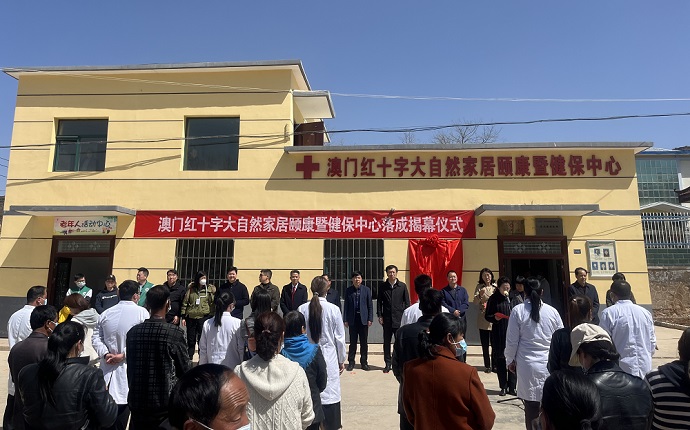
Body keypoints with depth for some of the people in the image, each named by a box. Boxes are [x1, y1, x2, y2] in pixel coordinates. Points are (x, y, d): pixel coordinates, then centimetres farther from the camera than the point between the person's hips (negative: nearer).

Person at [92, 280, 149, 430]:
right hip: (131, 369, -5)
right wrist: (123, 355, -13)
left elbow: (96, 337, 2)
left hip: (109, 368, 5)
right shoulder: (142, 313, -11)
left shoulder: (106, 313, 6)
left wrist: (105, 354, -6)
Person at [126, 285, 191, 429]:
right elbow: (185, 369, -6)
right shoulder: (175, 333, -15)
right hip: (165, 401, -4)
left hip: (137, 401, 4)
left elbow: (130, 368, 8)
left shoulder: (133, 331, -2)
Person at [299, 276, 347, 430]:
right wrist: (341, 360, 10)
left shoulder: (302, 309, -7)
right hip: (329, 358, -2)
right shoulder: (333, 309, -10)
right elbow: (340, 338, -3)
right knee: (330, 393, 8)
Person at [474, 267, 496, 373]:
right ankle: (487, 365, 16)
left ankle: (495, 365, 16)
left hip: (494, 318, 0)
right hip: (482, 319, 0)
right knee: (484, 344, 6)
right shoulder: (479, 287, 3)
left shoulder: (496, 286, 2)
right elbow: (475, 302, -4)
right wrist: (480, 295, -23)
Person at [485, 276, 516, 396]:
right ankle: (503, 387, 19)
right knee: (500, 360, 6)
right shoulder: (493, 299, -1)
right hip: (498, 334, 0)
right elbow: (487, 315, 1)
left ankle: (512, 387, 12)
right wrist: (494, 318, -17)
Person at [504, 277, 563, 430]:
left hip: (527, 365, -2)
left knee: (531, 405, 4)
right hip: (550, 364, 2)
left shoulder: (517, 310, -6)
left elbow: (512, 340, -2)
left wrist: (510, 360, 13)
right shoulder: (552, 311, 0)